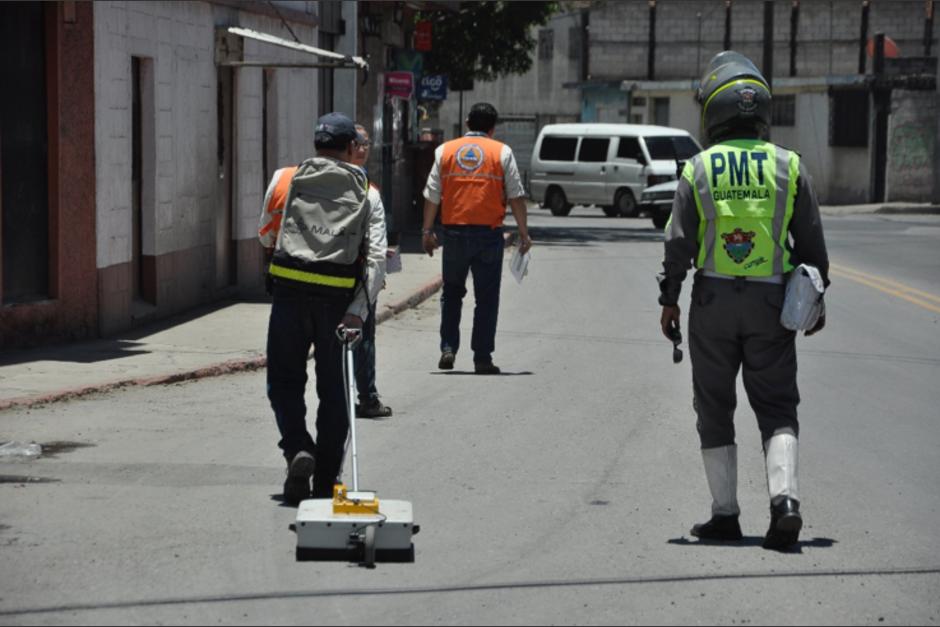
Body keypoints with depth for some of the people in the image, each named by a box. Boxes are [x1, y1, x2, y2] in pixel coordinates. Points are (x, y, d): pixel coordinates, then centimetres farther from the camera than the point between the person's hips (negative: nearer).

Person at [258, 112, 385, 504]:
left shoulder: (284, 180, 7)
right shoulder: (365, 194, 6)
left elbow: (266, 236, 18)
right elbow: (375, 259, -4)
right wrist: (358, 311, -9)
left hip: (290, 291, 0)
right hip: (339, 299, 0)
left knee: (284, 381, 11)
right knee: (334, 389, 10)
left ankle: (298, 449, -13)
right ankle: (326, 483, 12)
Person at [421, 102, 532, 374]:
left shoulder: (445, 150, 7)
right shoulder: (502, 152, 2)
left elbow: (432, 195, 5)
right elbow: (516, 196, -1)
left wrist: (427, 231, 11)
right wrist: (523, 232, 4)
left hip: (454, 231, 2)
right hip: (489, 232, -2)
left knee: (452, 293, 16)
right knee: (486, 297, 4)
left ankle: (448, 349, 6)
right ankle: (482, 358, 2)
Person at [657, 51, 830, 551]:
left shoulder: (699, 170, -3)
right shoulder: (789, 167, 0)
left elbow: (678, 243, -5)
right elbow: (811, 243, 3)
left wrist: (669, 300, 4)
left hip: (713, 301, -1)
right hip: (770, 304, 1)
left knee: (715, 407, 11)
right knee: (776, 407, 6)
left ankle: (725, 514, 11)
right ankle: (784, 498, -15)